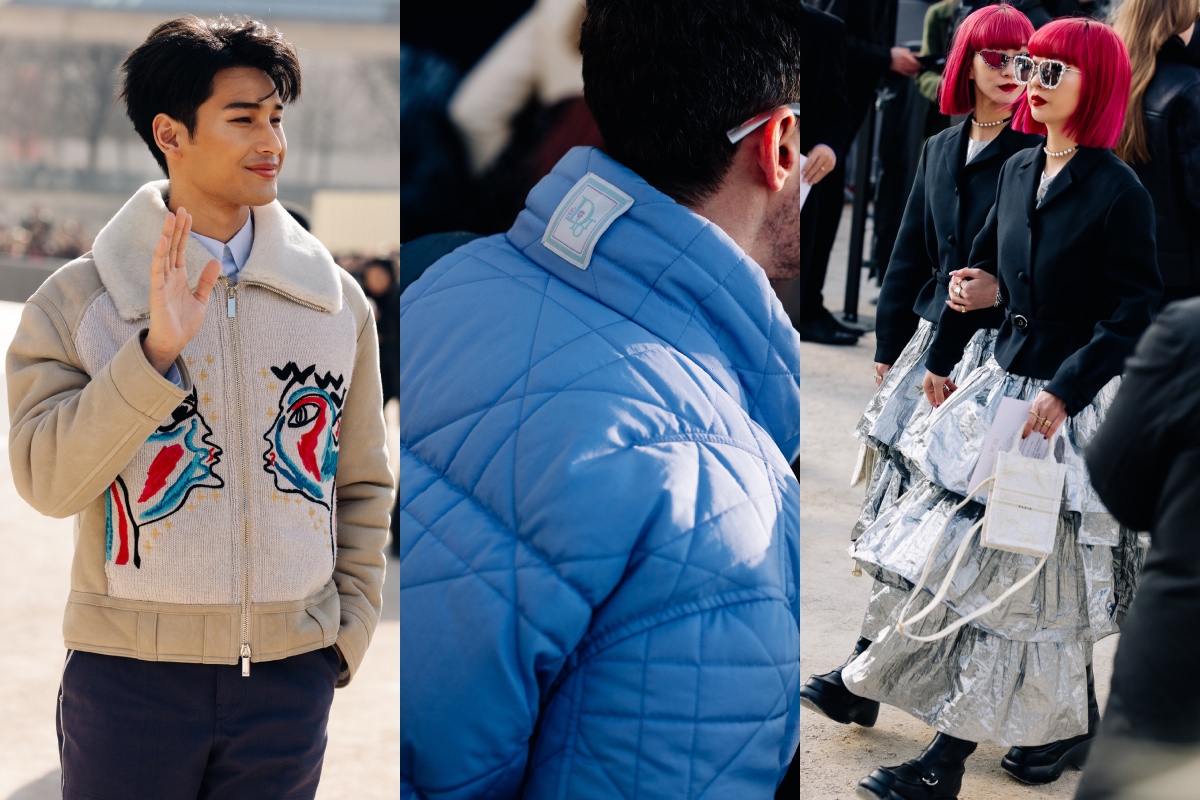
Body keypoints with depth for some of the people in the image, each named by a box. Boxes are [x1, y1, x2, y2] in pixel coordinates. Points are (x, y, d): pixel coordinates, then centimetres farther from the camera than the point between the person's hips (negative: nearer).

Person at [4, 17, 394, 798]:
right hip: (132, 670, -2)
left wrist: (348, 630, 5)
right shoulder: (79, 299, -3)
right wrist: (154, 351, -21)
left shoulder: (339, 300, 4)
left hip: (290, 676, 2)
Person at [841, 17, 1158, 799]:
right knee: (977, 563, 10)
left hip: (1074, 408, -7)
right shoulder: (1019, 172, 7)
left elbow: (1136, 313, -16)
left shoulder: (1118, 191, -14)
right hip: (1005, 386, 7)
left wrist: (1065, 392, -21)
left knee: (1033, 582, 1)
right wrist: (941, 359, 21)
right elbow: (984, 270, 17)